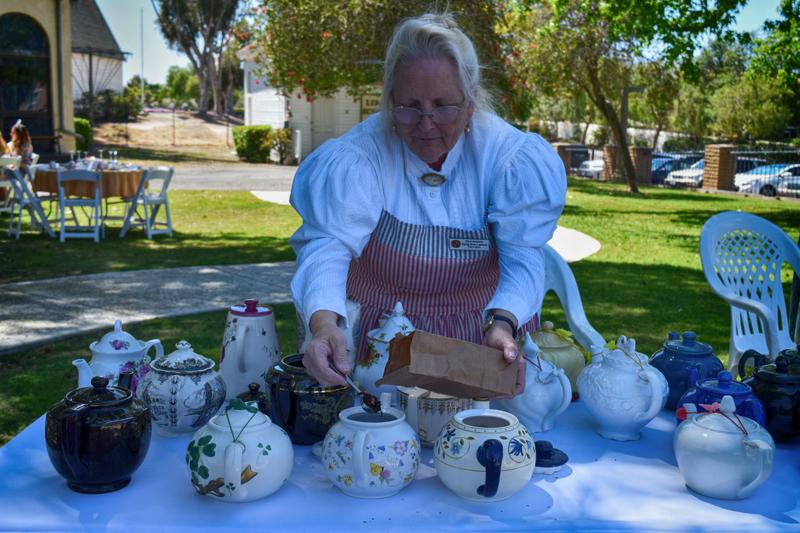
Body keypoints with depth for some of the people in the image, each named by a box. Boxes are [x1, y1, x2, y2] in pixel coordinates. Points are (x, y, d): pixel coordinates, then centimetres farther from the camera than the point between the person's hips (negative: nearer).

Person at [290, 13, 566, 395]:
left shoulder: (509, 155, -11)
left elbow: (522, 258, -15)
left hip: (485, 330, 2)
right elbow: (326, 245, -26)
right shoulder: (356, 158, -16)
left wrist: (502, 324, -36)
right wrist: (324, 323, -46)